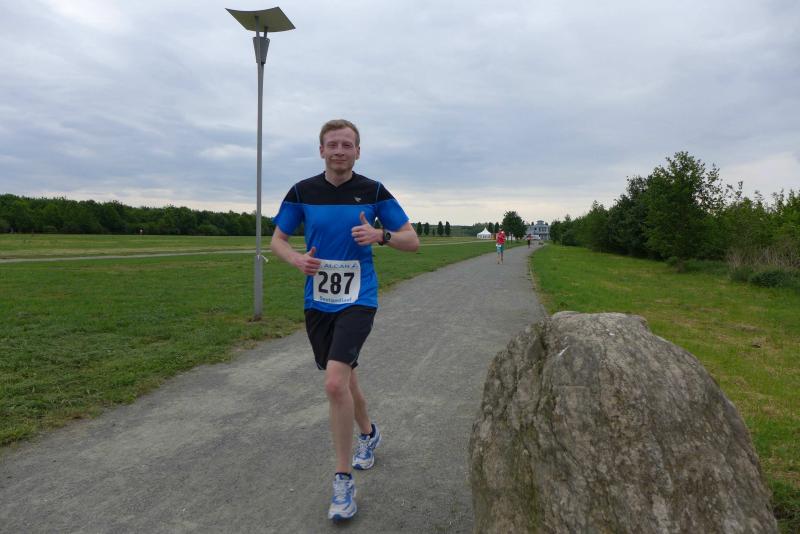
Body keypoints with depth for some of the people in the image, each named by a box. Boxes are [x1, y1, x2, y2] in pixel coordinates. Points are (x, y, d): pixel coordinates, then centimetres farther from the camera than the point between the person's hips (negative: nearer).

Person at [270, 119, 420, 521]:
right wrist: (297, 259, -12)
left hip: (358, 299, -3)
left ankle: (343, 480, -1)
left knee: (335, 381, -19)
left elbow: (412, 241, 1)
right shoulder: (302, 192, 1)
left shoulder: (373, 192, -3)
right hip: (317, 301, 4)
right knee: (344, 380, 17)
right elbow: (277, 239, 10)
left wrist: (380, 236, -19)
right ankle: (369, 433, 47)